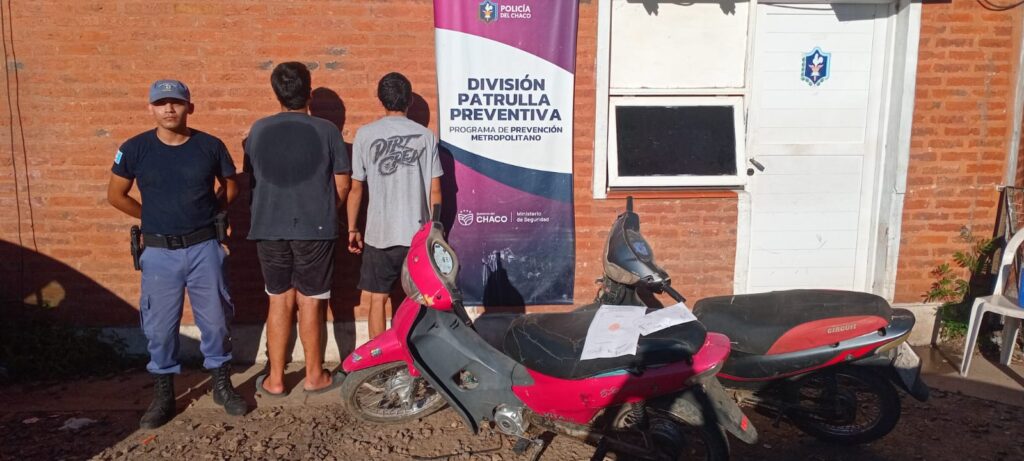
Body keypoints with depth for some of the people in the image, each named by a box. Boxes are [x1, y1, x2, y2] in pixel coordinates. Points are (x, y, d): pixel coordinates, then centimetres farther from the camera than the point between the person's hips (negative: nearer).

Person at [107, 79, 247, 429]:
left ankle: (222, 385, 25)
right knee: (159, 326, 8)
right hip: (159, 252, 0)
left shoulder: (210, 146, -4)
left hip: (204, 247, 0)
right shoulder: (135, 149, -4)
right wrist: (154, 217, 8)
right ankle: (163, 395, 23)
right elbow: (116, 195, 8)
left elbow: (230, 187, 11)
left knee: (215, 319, 8)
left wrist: (205, 214, 5)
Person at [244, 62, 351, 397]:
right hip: (315, 229, -2)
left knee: (279, 300, 12)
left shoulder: (259, 130, 1)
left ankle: (275, 379, 18)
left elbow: (251, 179, 9)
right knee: (310, 302, 7)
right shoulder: (326, 130, -6)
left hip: (269, 229, 2)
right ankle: (314, 376, 19)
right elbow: (342, 186, -4)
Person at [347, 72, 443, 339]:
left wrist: (352, 229, 10)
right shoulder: (426, 135, 0)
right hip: (418, 234, 1)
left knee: (378, 299, 11)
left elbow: (356, 188, -1)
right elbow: (435, 190, 1)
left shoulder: (365, 134, -2)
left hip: (379, 234, -1)